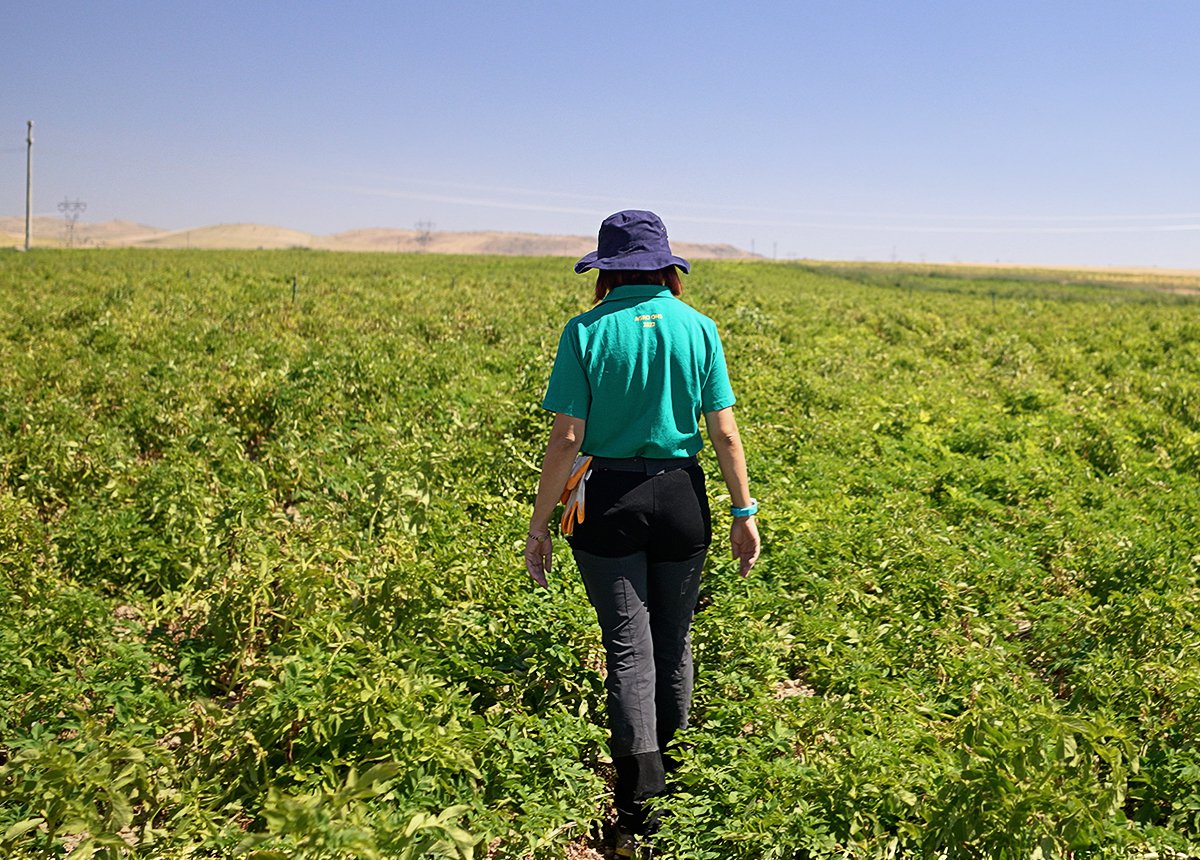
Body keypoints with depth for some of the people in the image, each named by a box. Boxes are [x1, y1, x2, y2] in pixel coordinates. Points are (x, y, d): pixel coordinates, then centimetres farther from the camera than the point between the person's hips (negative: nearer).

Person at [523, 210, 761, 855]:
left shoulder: (586, 331, -6)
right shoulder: (697, 327, 1)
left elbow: (566, 439, -10)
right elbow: (724, 432, -1)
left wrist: (539, 525, -3)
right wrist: (744, 512, 7)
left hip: (607, 499, -2)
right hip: (680, 496, 3)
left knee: (628, 647, 3)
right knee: (672, 642, 17)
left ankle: (638, 806, 0)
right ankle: (669, 779, 35)